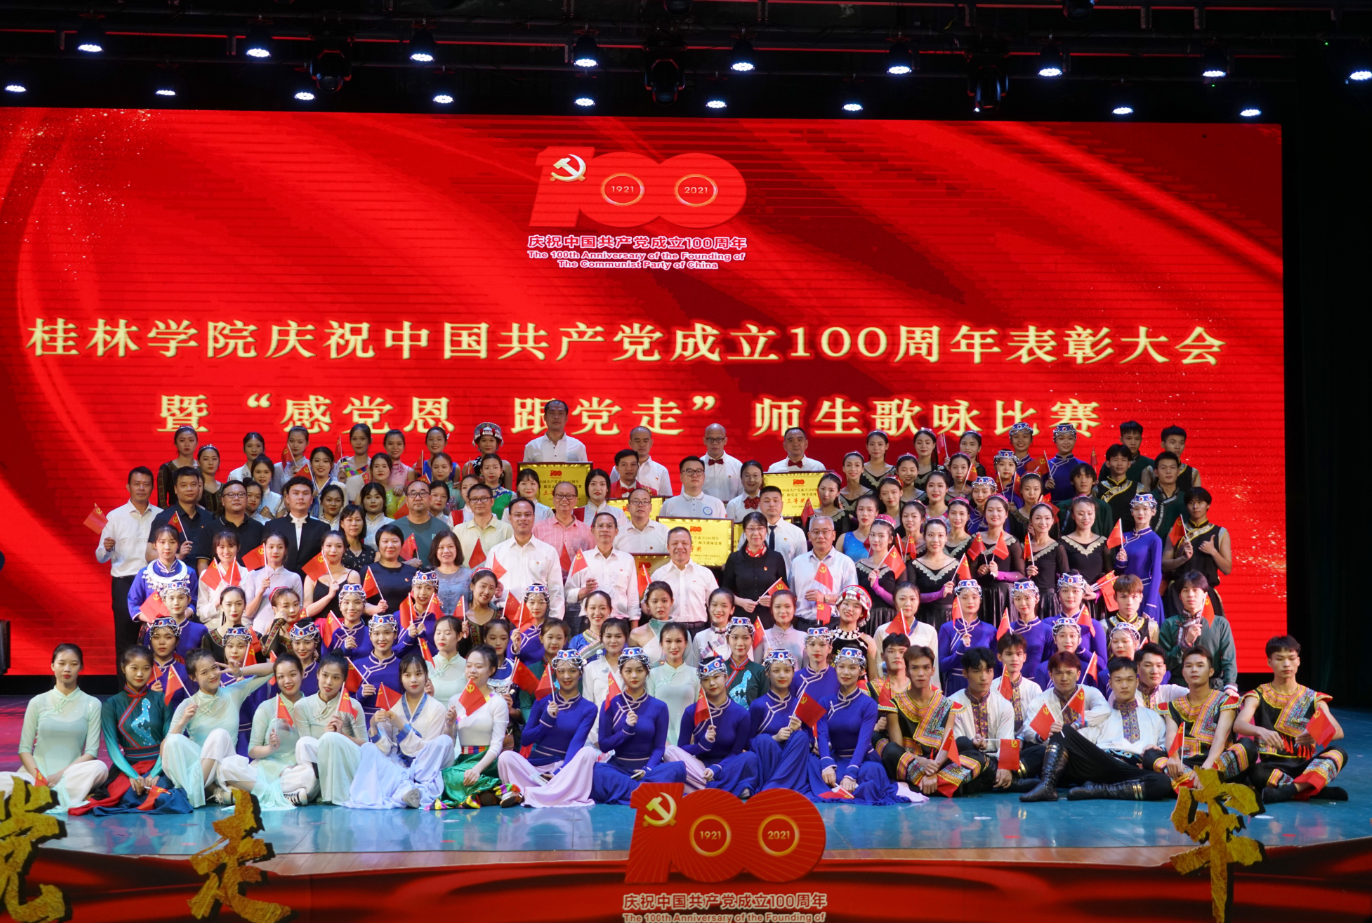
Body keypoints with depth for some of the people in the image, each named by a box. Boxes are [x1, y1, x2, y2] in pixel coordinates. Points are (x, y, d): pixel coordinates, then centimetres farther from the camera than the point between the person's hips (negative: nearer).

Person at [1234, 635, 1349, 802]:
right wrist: (1261, 731, -38)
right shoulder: (1259, 695, 5)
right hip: (1271, 766, -2)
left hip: (1303, 766, 2)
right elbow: (1238, 724, -14)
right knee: (1256, 773, -37)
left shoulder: (1312, 698, 10)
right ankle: (1313, 789, -29)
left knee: (1339, 753, -27)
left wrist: (1318, 735, -31)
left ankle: (1290, 790, -40)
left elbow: (1338, 731, -6)